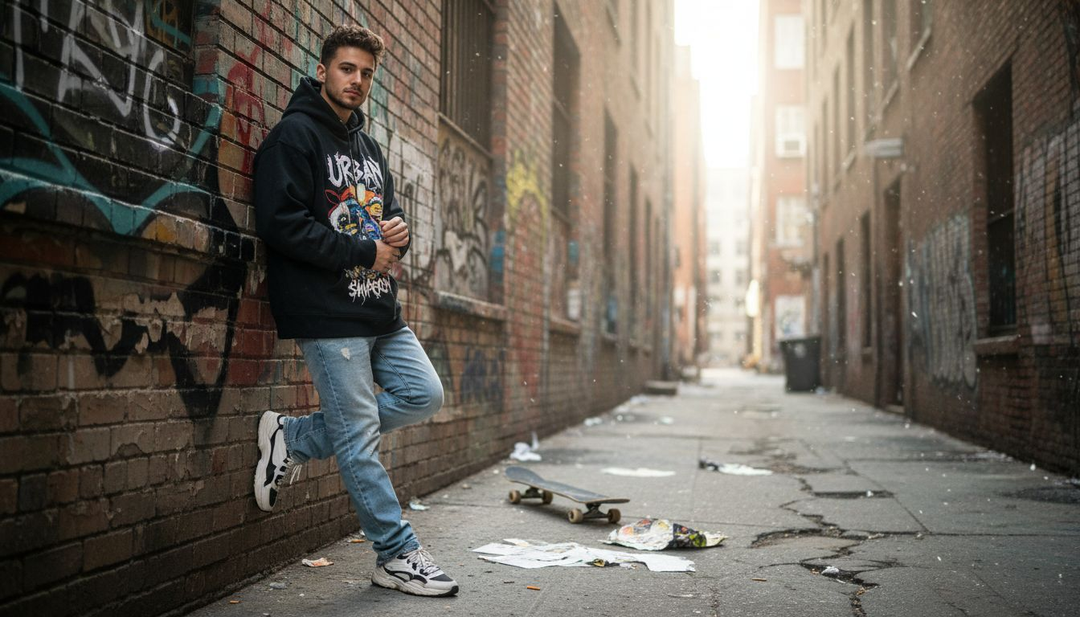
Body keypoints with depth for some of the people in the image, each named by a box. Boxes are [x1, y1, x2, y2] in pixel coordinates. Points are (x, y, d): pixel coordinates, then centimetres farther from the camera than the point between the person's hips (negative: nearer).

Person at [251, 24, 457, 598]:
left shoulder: (367, 146, 19)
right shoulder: (294, 136, -6)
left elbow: (387, 210, 28)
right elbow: (281, 223, -17)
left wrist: (399, 231, 2)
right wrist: (365, 254, -14)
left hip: (380, 309, 9)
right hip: (327, 313, -8)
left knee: (423, 394, 6)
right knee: (359, 437, -2)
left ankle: (295, 438, 13)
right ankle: (397, 554, 10)